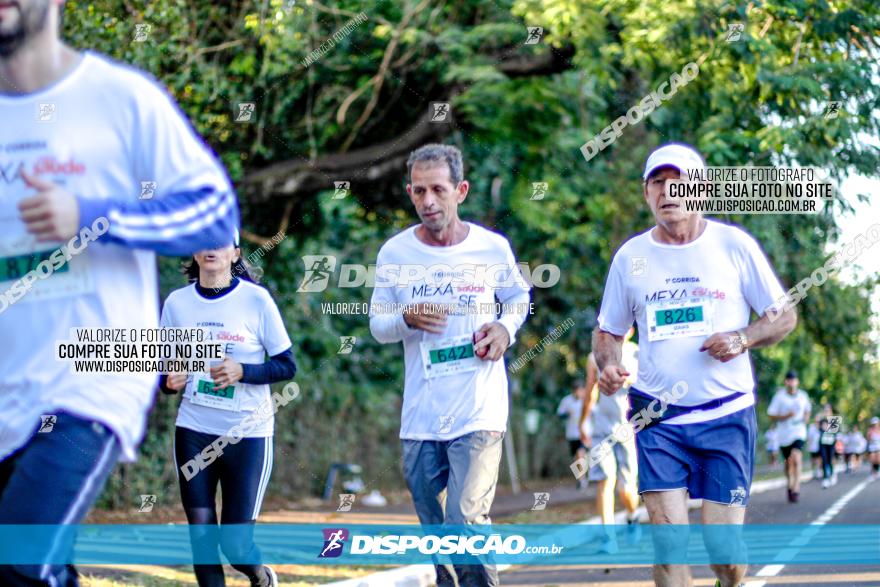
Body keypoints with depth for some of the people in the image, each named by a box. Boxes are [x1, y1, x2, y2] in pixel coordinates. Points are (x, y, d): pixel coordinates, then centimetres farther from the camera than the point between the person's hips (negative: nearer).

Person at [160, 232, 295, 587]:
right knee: (201, 535, -2)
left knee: (236, 544, -2)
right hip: (193, 432, 3)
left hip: (248, 434, -3)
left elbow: (287, 366, -3)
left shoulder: (256, 299, -6)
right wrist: (170, 382, -11)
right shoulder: (177, 303, 3)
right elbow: (166, 368, 12)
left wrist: (242, 371, -19)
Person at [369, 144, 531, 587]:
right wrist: (406, 319, -14)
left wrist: (505, 328, -5)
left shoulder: (493, 248, -2)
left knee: (467, 525, -16)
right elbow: (377, 325, 7)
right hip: (420, 416, 3)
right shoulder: (395, 253, 1)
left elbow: (519, 297, 16)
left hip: (479, 413, -3)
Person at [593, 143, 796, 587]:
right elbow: (608, 331, 15)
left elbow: (784, 316, 6)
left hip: (726, 416, -1)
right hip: (658, 417, 1)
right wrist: (608, 366, -8)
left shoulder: (735, 244, 1)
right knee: (668, 541, -9)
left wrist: (742, 338, -14)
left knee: (723, 546, -3)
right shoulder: (630, 256, 6)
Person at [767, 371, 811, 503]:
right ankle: (790, 485, 36)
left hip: (799, 433, 0)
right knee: (788, 462, 11)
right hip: (784, 434, 0)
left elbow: (807, 410, 23)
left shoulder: (803, 395, 5)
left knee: (796, 457, -23)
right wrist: (786, 416, -18)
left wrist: (806, 417, 1)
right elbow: (771, 415, -4)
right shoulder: (779, 396, -4)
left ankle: (796, 488, -25)